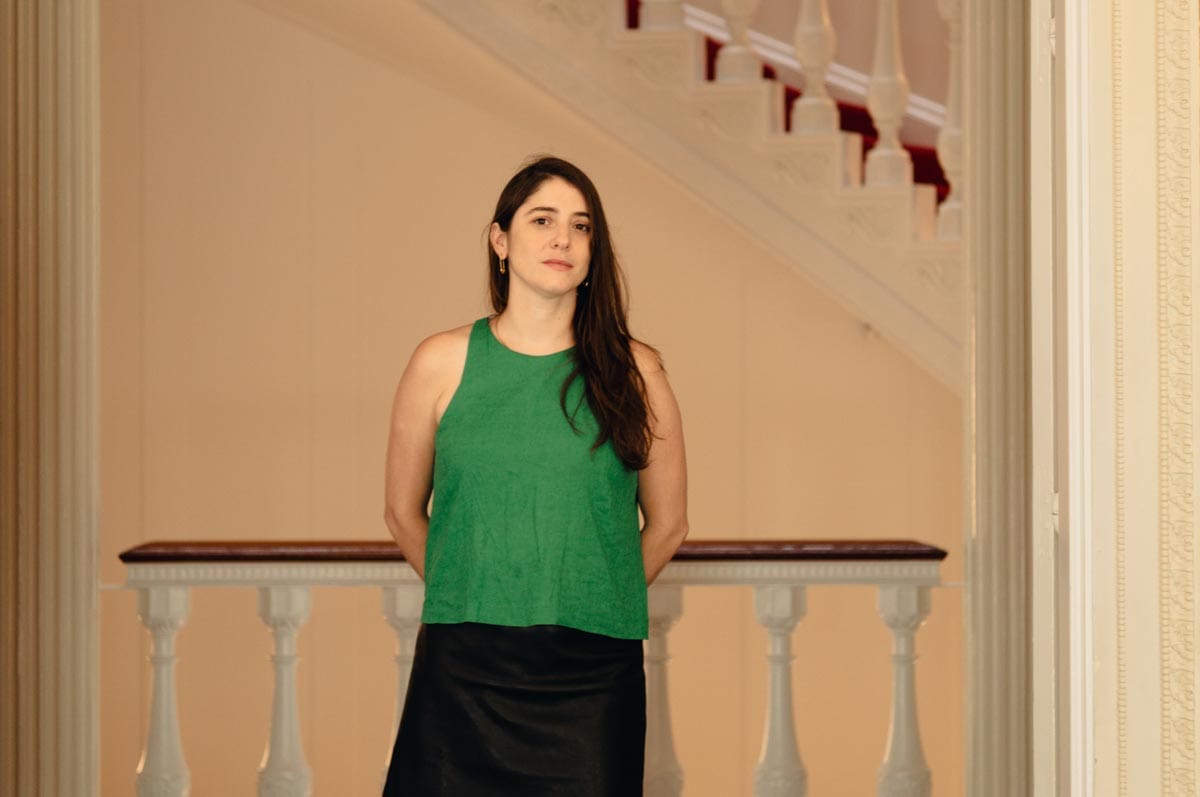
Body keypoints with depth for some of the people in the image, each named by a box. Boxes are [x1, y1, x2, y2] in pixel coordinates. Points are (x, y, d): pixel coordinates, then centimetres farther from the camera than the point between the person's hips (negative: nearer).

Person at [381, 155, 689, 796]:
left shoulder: (632, 371, 2)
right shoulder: (442, 364, 2)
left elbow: (667, 526, 11)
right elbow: (404, 515, 12)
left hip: (593, 678, 0)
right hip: (463, 673, 0)